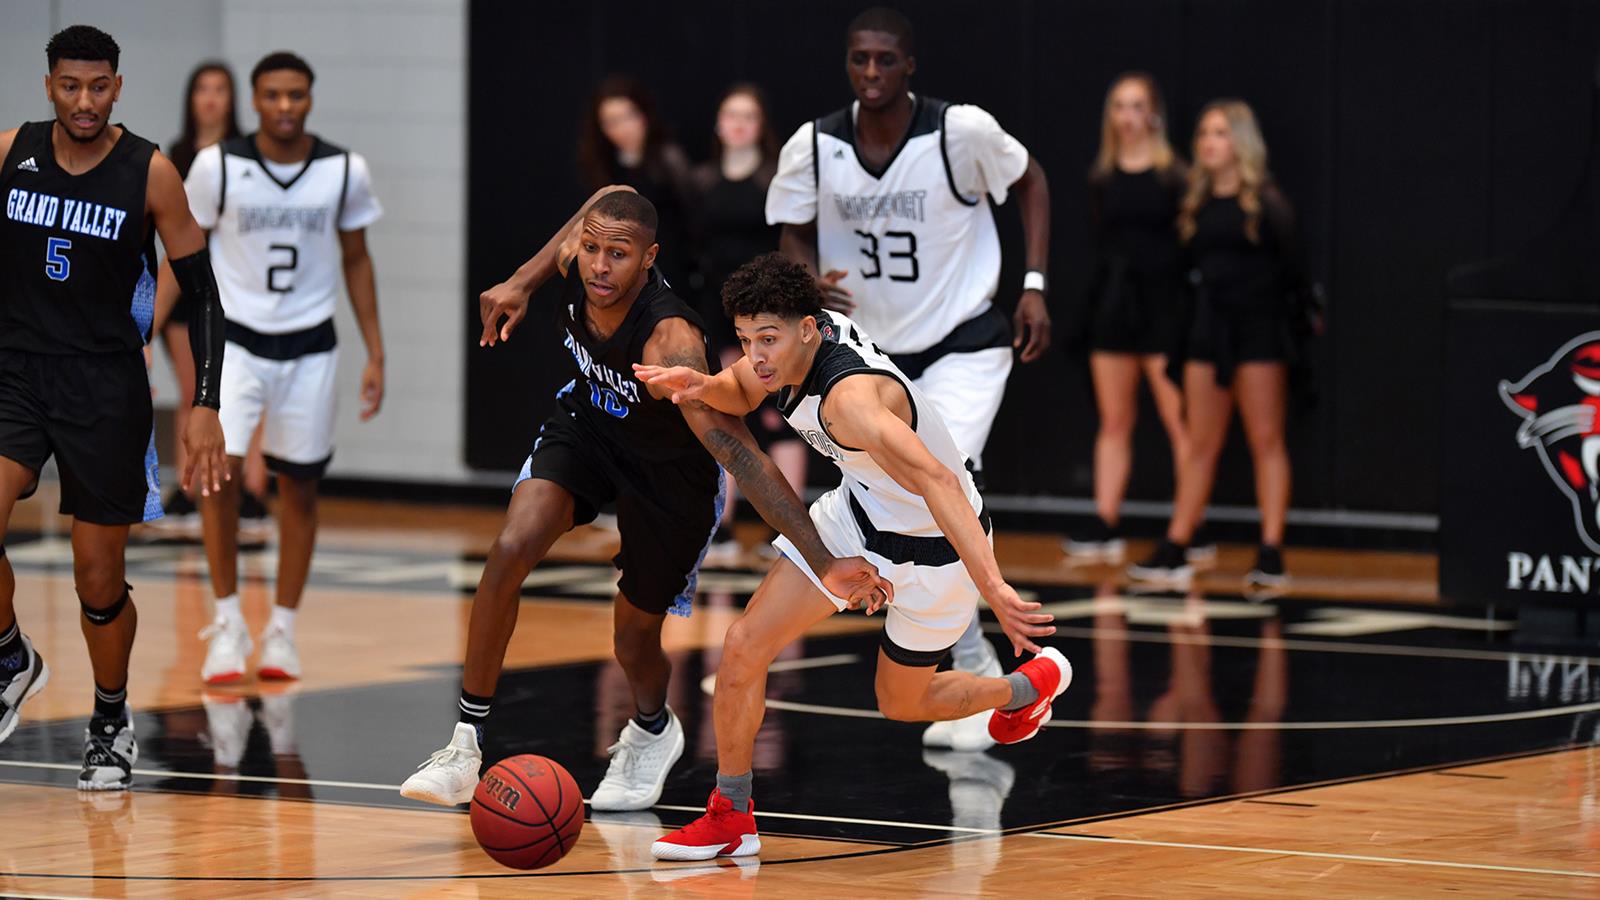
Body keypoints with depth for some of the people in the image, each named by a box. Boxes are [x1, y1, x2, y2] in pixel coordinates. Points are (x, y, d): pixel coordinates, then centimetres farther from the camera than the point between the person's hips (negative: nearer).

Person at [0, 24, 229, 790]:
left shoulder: (149, 173, -8)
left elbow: (202, 293, -3)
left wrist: (205, 407, -11)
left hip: (105, 384, -1)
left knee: (98, 577, 4)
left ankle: (111, 723, 28)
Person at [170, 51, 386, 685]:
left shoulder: (346, 172, -6)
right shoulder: (217, 166, -11)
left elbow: (356, 260, 7)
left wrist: (375, 354, 4)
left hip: (309, 346, 2)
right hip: (234, 338, -2)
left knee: (299, 486, 8)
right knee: (221, 469, -17)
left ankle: (282, 631, 20)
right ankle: (227, 621, -3)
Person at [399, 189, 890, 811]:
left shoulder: (669, 341, -42)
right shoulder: (578, 265, -26)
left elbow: (739, 455, -48)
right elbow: (611, 198, 0)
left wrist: (824, 563, -54)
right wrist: (523, 282, 1)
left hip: (671, 470, -4)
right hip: (588, 420, 4)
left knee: (635, 638, 8)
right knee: (510, 551, -19)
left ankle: (652, 732, 47)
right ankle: (465, 749, -9)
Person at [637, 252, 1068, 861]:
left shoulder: (849, 396, -40)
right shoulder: (807, 334, -15)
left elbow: (938, 482, -53)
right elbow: (742, 393, 8)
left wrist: (993, 589, -64)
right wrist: (704, 387, -18)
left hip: (935, 547, -7)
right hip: (861, 515, 7)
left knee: (901, 705, 16)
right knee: (745, 645, -5)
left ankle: (1029, 685, 45)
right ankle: (731, 818, 10)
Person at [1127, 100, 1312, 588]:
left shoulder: (1264, 201, -5)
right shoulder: (1197, 203, 9)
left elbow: (1293, 264, -5)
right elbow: (1193, 266, 12)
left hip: (1258, 328, -5)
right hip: (1209, 328, 5)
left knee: (1266, 441, -2)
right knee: (1201, 444, 7)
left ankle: (1271, 554, -1)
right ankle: (1173, 551, 8)